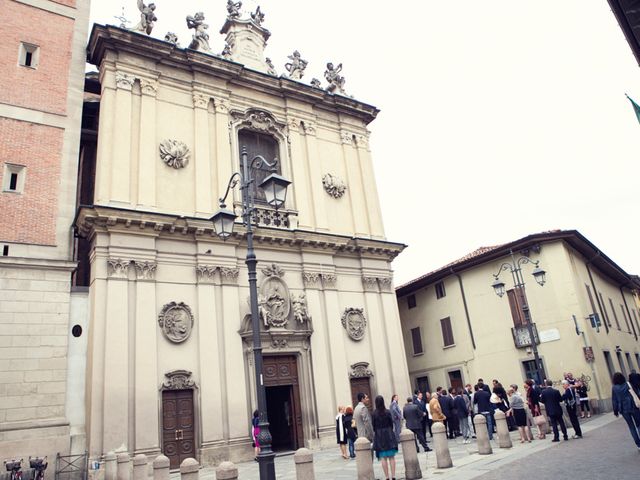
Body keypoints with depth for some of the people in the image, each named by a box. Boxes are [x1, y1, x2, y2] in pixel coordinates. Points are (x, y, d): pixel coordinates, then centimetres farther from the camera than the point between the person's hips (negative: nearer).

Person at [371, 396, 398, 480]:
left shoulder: (374, 413, -9)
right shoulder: (387, 412, -7)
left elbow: (373, 426, -3)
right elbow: (391, 423, 0)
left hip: (379, 435, -1)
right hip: (389, 435, 1)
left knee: (383, 458, 5)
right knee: (391, 457, 7)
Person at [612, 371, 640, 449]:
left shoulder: (614, 388, -1)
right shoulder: (628, 384, -1)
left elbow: (614, 400, 0)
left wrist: (615, 411, 8)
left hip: (623, 409, 0)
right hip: (633, 407, 0)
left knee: (631, 426, 12)